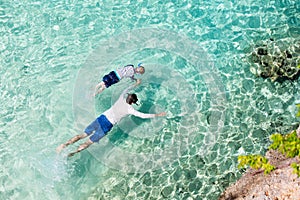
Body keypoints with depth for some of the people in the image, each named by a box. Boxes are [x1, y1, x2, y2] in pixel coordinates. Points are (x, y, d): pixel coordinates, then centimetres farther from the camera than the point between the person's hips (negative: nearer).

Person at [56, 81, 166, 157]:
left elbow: (126, 90, 27)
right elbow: (143, 116, -4)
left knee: (83, 135, 11)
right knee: (88, 142, 2)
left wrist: (136, 84, 43)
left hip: (101, 118, 5)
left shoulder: (121, 98, 7)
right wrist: (157, 115, 6)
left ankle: (64, 145, 2)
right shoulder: (130, 109, -5)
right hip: (106, 126, -5)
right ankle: (71, 154, -7)